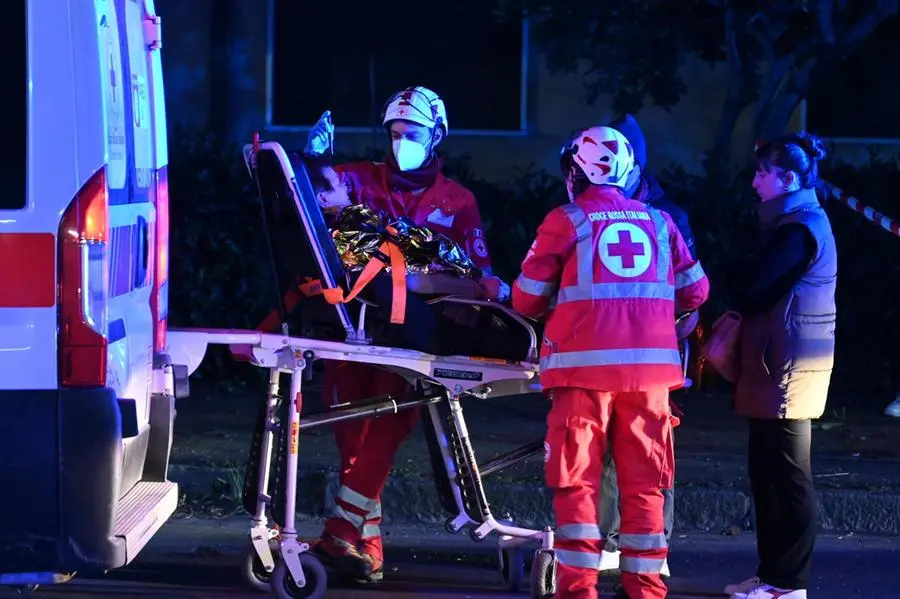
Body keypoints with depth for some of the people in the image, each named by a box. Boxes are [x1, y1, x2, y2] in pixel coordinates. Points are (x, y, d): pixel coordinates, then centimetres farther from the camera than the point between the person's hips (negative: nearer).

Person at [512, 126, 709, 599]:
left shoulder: (566, 221, 0)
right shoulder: (658, 222, 10)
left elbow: (526, 299, 2)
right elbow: (695, 292, 13)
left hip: (584, 365, -3)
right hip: (649, 366, 3)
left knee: (577, 479, 1)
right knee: (644, 482, 9)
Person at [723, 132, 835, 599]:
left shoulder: (799, 230, -15)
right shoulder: (798, 223, 18)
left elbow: (751, 286, -20)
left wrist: (731, 313, 1)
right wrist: (738, 319, 3)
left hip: (787, 367, -10)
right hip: (780, 363, 10)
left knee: (787, 475, -7)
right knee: (768, 472, 14)